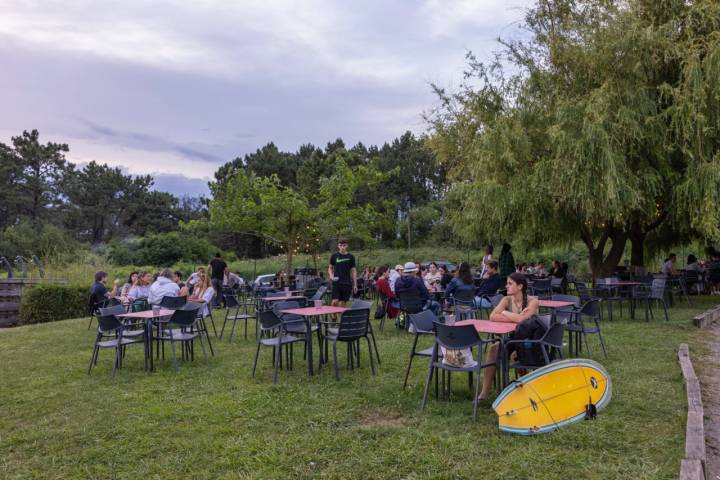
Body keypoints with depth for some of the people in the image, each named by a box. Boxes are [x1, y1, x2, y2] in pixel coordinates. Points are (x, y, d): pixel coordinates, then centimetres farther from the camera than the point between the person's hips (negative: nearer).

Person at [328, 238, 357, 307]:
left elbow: (353, 271, 7)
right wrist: (331, 276, -7)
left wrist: (355, 285, 3)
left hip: (347, 283, 1)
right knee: (335, 301, -13)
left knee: (343, 303, 3)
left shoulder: (351, 257, 4)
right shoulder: (334, 256, 4)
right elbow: (330, 268, 13)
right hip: (336, 282, -1)